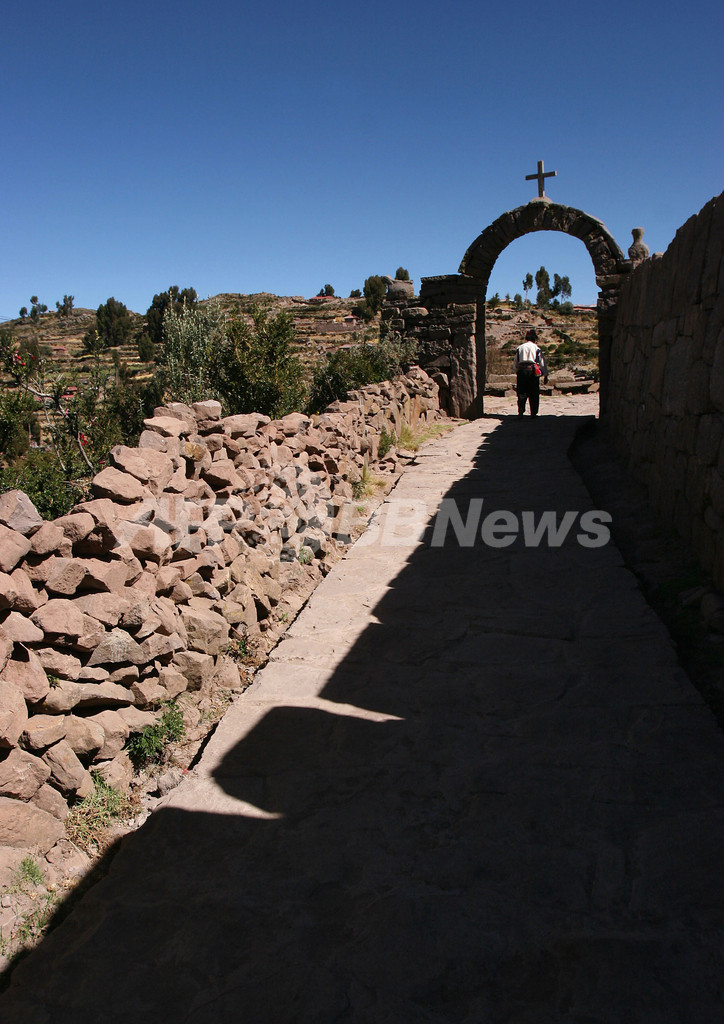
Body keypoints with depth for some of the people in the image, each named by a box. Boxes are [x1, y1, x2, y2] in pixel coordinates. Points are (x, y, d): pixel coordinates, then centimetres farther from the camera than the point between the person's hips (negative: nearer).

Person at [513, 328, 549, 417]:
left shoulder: (520, 348, 12)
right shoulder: (536, 348, 5)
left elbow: (515, 364, 15)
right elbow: (542, 362, 5)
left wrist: (517, 371, 30)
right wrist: (545, 375, 11)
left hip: (521, 370, 2)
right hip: (532, 370, -2)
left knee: (522, 393, 3)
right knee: (534, 394, 5)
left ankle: (520, 411, -9)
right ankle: (533, 412, 5)